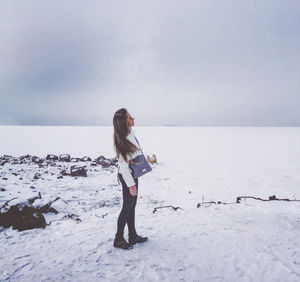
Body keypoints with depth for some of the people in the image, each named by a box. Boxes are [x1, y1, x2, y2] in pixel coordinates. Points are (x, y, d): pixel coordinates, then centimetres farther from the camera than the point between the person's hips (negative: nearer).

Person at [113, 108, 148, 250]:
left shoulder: (131, 132, -1)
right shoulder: (121, 141, -28)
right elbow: (123, 165, -24)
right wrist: (130, 184, -20)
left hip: (134, 174, 9)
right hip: (127, 176, -9)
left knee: (132, 206, 17)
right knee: (127, 207, 3)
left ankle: (133, 236, 31)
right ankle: (119, 239, 20)